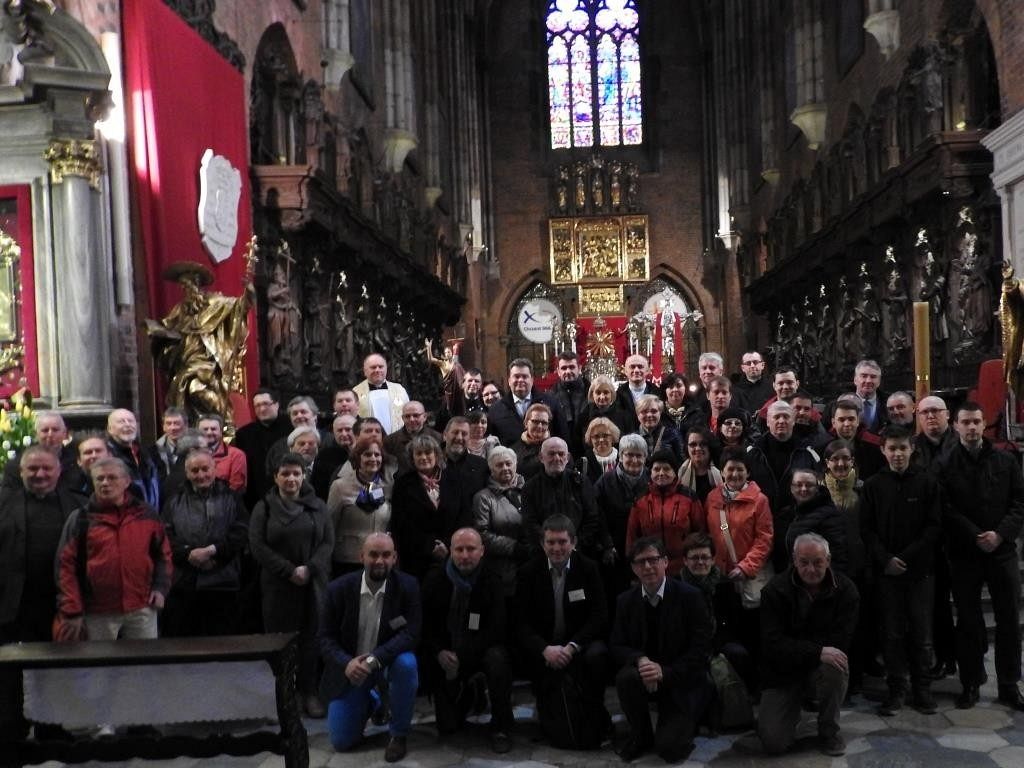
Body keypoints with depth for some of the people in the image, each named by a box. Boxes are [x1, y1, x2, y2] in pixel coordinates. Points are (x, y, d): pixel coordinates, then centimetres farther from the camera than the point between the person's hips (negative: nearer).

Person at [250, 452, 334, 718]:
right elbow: (258, 546, -5)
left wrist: (309, 569, -13)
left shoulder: (317, 506, 7)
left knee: (312, 638, 2)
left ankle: (309, 692, 11)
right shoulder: (264, 508, 3)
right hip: (278, 585, -1)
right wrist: (289, 570, -12)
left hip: (313, 584, 1)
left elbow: (328, 542, 3)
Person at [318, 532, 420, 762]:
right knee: (341, 742, -2)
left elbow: (411, 634, -21)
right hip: (350, 668, 1)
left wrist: (375, 659, -35)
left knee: (407, 664, -35)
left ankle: (398, 733, -10)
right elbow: (325, 637, -8)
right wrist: (346, 663, -28)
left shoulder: (407, 586, -15)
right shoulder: (339, 589, -12)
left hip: (389, 663, -1)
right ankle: (371, 701, 31)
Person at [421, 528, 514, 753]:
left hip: (482, 649, -1)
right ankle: (464, 696, 26)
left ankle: (501, 728, -16)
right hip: (446, 653, 1)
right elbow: (425, 625, 3)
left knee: (498, 659, -36)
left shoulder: (492, 582, -7)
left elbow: (495, 631, -13)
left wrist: (461, 656, -22)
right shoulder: (435, 580, -1)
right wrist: (439, 652, -16)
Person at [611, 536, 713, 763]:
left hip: (682, 681, -3)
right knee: (625, 677, -31)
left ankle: (684, 721, 19)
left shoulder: (689, 596, -11)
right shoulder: (626, 601, 0)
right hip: (646, 676, 3)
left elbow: (700, 649, -13)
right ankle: (641, 735, -3)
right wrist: (640, 660, -23)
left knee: (670, 749, -18)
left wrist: (664, 672, -24)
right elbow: (616, 646, 0)